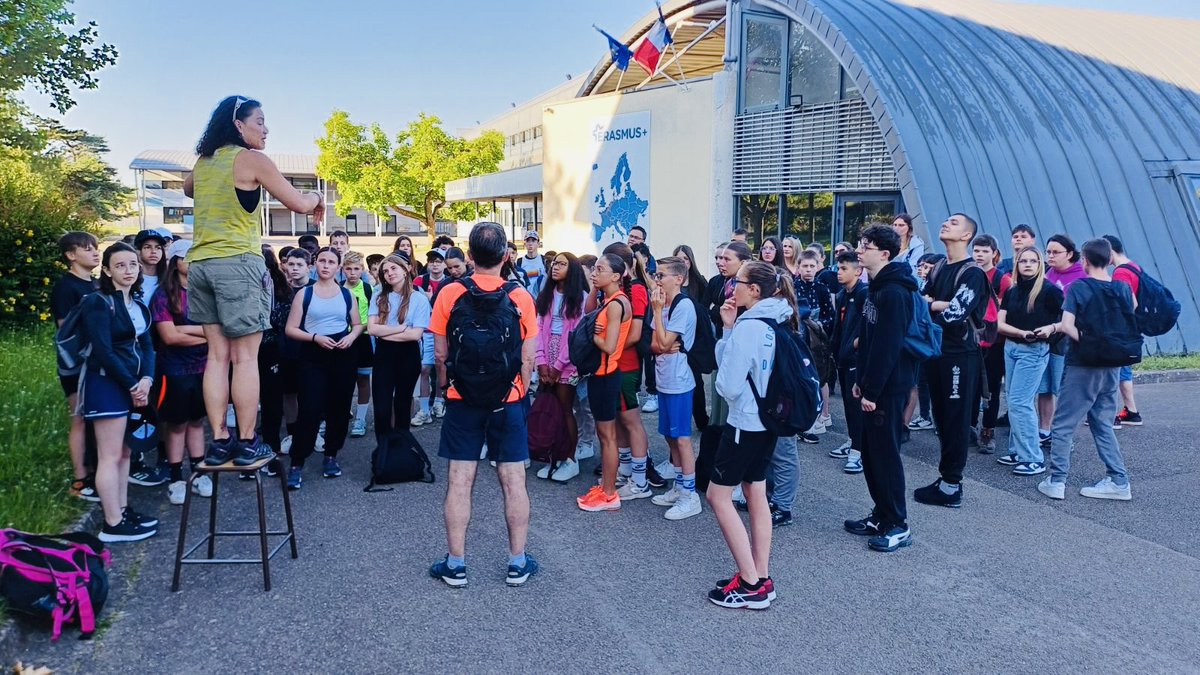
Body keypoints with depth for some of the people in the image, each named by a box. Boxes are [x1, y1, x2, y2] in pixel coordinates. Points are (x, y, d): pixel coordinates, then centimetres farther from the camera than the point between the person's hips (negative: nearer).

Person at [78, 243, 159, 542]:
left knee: (125, 452, 13)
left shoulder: (139, 306, 13)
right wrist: (132, 385, -13)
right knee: (111, 456, -3)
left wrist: (146, 379, -8)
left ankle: (122, 511, 22)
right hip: (107, 383, -8)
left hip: (133, 385, 8)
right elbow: (103, 351, -16)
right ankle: (113, 525, 2)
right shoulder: (98, 302, -9)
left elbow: (146, 345, 9)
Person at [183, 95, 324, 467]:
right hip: (238, 262, -7)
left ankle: (219, 440, 9)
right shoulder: (252, 160, -6)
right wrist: (316, 197, 17)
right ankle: (247, 443, 1)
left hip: (200, 263, 7)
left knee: (217, 355, 8)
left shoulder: (204, 161, 15)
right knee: (246, 356, -2)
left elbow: (188, 189, 38)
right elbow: (299, 203, -3)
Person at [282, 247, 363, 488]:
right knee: (309, 410, -10)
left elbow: (358, 324, 14)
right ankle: (297, 464, -3)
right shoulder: (304, 293, 1)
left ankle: (331, 456, 23)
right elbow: (291, 329, -2)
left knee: (338, 409, 7)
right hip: (314, 357, -2)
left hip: (343, 356, 3)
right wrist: (315, 337, -16)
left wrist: (351, 336, -7)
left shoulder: (347, 294, 7)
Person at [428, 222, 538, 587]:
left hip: (462, 401, 0)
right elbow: (528, 358, -4)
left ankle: (455, 564, 15)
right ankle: (518, 563, 17)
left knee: (459, 482, 7)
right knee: (513, 481, 8)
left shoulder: (450, 294, -7)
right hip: (508, 400, 0)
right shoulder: (520, 297, -7)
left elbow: (440, 354, -2)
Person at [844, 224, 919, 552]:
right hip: (873, 385, 10)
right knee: (871, 451, 14)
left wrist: (872, 390, -21)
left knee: (885, 453, -2)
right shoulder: (877, 288, 12)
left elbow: (888, 346, -22)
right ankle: (880, 516, 26)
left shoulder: (895, 292, -18)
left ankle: (897, 525, 9)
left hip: (889, 387, -10)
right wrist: (860, 380, 16)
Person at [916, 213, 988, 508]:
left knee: (956, 419, -2)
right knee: (941, 416, 11)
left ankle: (951, 486, 4)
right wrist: (940, 304, -11)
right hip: (936, 351, 7)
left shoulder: (972, 273, -9)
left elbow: (955, 314, -20)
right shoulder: (939, 270, 14)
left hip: (960, 354, -7)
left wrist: (931, 305, -5)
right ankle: (946, 476, 20)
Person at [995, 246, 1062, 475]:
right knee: (1015, 402, 9)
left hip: (1034, 350, -6)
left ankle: (1033, 458, -5)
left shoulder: (1049, 290, -7)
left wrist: (1051, 328, -25)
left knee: (1019, 403, -11)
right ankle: (1017, 451, 17)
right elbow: (1000, 324, 2)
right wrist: (1022, 333, -14)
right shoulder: (1012, 291, 9)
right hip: (1011, 347, 6)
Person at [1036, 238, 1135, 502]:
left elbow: (1068, 325, -22)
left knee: (1063, 425, 3)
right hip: (1112, 366, 6)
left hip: (1082, 366, -5)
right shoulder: (1123, 289, 2)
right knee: (1102, 424, 16)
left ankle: (1056, 481, 4)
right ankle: (1118, 481, 15)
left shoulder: (1078, 288, -13)